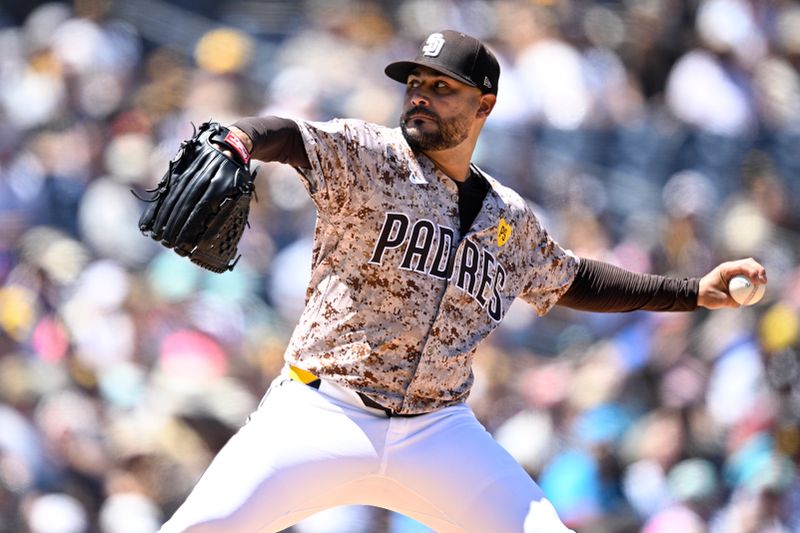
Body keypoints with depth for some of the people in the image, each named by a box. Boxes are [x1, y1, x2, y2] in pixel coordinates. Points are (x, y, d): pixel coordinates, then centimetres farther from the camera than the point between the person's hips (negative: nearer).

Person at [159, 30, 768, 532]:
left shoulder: (510, 219, 13)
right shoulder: (365, 156, -2)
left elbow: (571, 280, 29)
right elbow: (290, 136, -21)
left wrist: (695, 291, 24)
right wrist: (237, 138, -46)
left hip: (438, 436, 4)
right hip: (323, 413, -4)